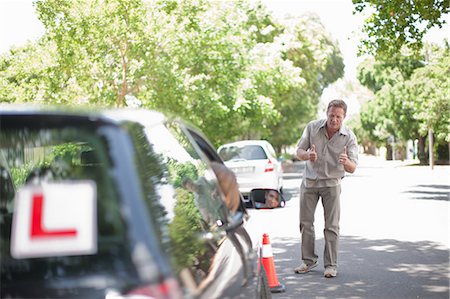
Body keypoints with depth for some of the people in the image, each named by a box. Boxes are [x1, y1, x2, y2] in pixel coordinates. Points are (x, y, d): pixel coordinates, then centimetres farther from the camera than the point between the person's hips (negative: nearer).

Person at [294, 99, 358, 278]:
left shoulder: (349, 137, -13)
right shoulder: (312, 127, -8)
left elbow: (352, 169, -14)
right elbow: (299, 151, -4)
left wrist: (346, 161, -38)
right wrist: (307, 155, -28)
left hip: (331, 183, -2)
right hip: (309, 181, 2)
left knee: (332, 226, -4)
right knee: (305, 222, 6)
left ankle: (331, 265, 5)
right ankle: (308, 260, 18)